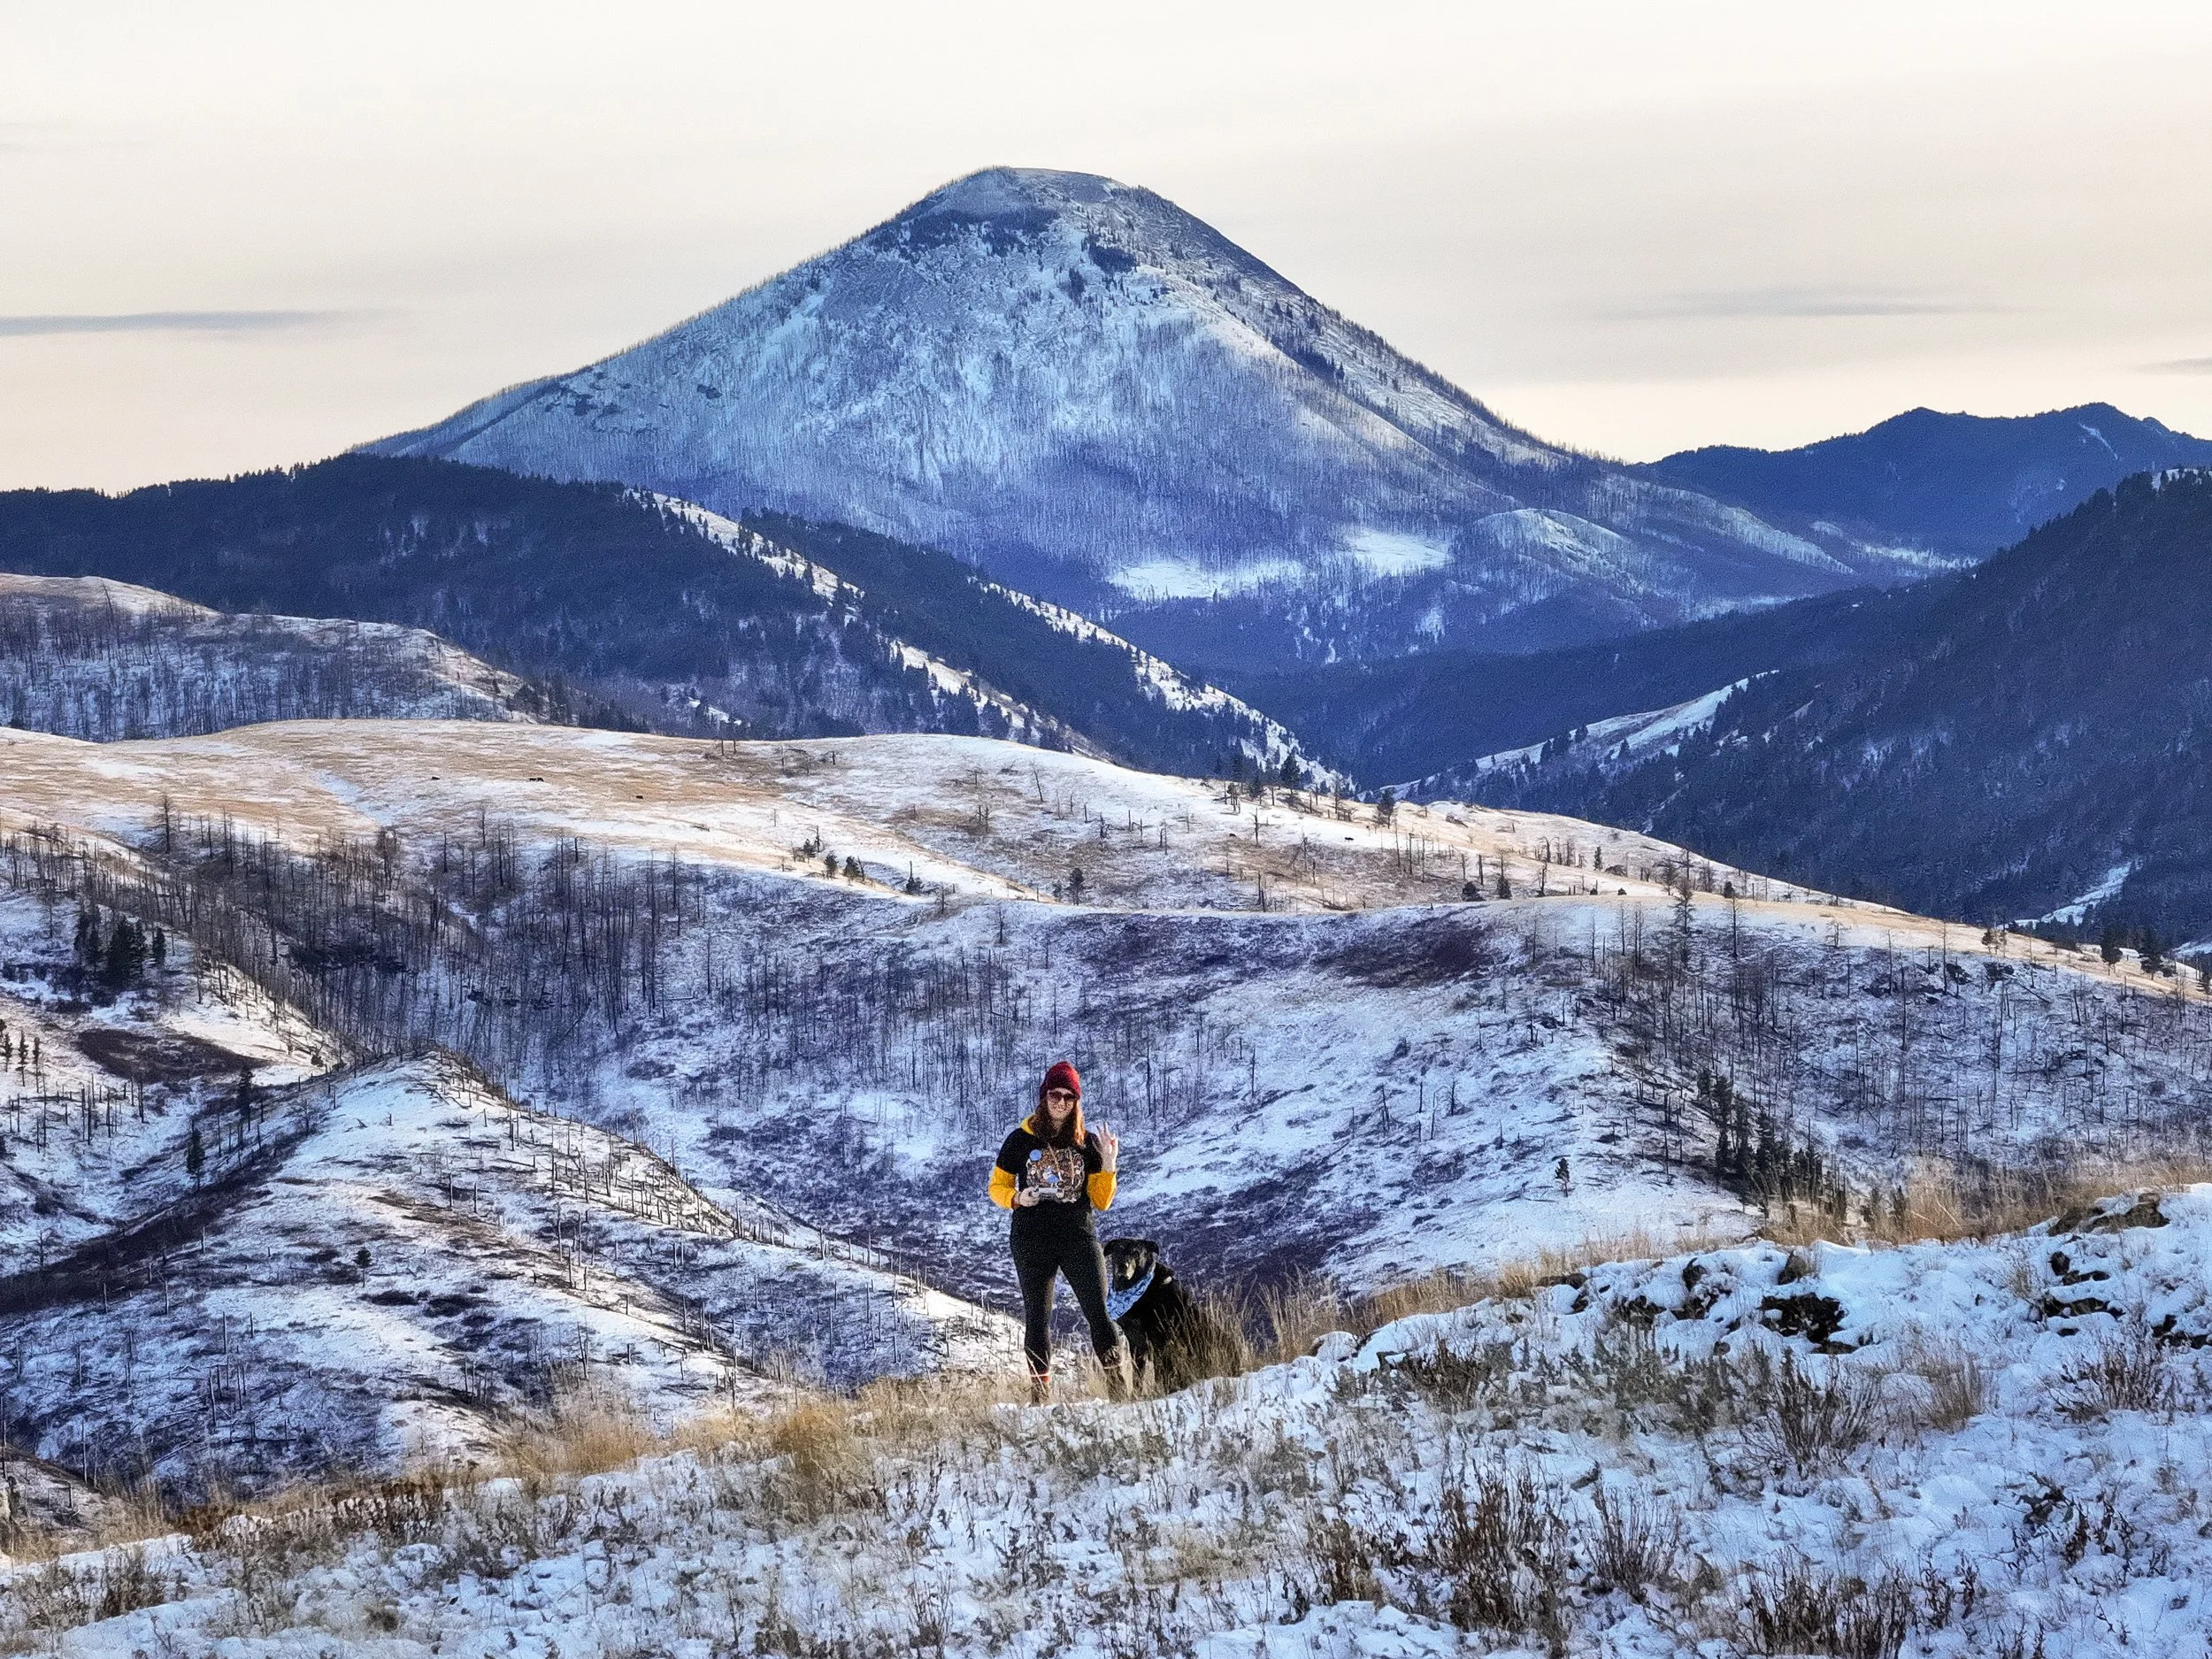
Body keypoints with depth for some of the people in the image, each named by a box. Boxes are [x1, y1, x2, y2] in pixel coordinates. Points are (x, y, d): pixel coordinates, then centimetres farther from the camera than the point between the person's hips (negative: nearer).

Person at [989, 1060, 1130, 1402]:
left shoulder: (1087, 1142, 6)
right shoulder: (1022, 1139, 3)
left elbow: (1101, 1201, 8)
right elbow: (997, 1187, 10)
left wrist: (1109, 1165, -7)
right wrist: (1017, 1198, -11)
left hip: (1079, 1236, 0)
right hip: (1032, 1239, 0)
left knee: (1099, 1313, -9)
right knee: (1037, 1318, 3)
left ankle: (1121, 1393, -6)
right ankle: (1041, 1396, 9)